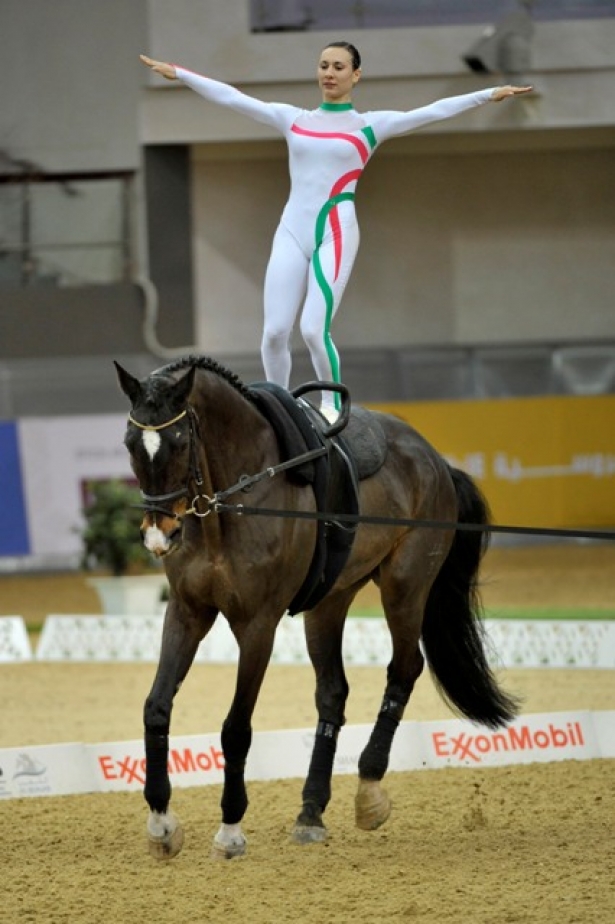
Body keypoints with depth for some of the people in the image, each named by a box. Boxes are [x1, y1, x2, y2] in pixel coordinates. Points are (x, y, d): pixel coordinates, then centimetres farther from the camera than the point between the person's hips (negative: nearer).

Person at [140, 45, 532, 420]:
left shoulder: (370, 126, 5)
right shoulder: (293, 119, 14)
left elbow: (432, 112, -1)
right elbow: (232, 97, 15)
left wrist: (488, 95, -9)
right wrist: (178, 73, 15)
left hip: (335, 233, -3)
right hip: (292, 231, 3)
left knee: (314, 330, -15)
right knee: (275, 333, -5)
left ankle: (332, 405, 4)